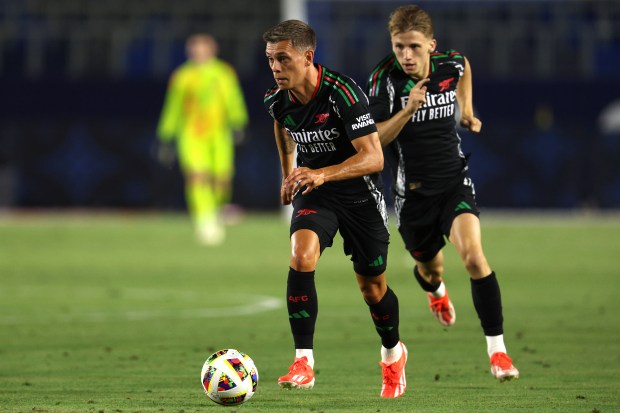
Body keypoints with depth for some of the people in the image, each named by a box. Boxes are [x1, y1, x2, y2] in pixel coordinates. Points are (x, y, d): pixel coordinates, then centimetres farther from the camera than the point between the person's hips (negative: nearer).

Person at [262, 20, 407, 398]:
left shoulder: (343, 93, -28)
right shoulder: (278, 100, -9)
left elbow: (374, 157, -32)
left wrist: (323, 174, -45)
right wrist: (288, 173, 22)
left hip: (360, 193, -3)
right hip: (312, 188, 3)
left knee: (372, 287, 9)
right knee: (301, 257, -25)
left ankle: (393, 353, 39)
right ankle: (304, 363, -24)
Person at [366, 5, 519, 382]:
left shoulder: (452, 65, -8)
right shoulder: (385, 79, -17)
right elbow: (372, 138, -20)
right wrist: (407, 111, -33)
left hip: (455, 182, 0)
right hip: (413, 191, 0)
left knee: (474, 256, -22)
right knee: (431, 269, 19)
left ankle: (497, 350, -15)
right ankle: (436, 290, 61)